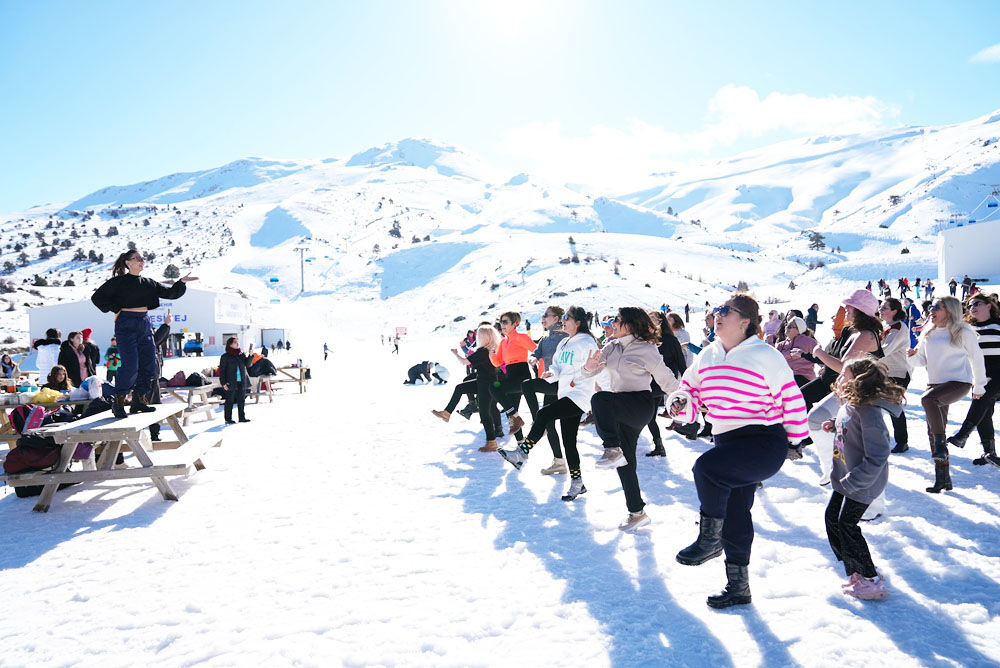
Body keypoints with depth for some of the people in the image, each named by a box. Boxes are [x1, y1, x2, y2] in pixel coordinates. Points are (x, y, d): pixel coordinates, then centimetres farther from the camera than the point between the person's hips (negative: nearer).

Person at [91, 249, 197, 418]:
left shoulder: (149, 283, 16)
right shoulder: (119, 282, 1)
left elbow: (171, 293, 15)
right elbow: (97, 297, 1)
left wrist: (182, 282, 0)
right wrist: (116, 309, -6)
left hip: (145, 323, 6)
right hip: (126, 324, -6)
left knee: (149, 363, 2)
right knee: (130, 364, -15)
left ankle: (139, 400, 13)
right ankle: (118, 401, -3)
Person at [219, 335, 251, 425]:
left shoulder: (241, 354, 10)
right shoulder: (225, 357, -5)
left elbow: (247, 363, 5)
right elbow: (222, 370, -5)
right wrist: (223, 383, -12)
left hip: (242, 382, 5)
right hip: (231, 383, -5)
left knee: (241, 400, 11)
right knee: (229, 401, 1)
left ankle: (242, 417, 19)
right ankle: (228, 419, 7)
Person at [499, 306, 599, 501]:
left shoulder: (587, 342, -8)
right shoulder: (564, 343, 18)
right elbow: (557, 366, 15)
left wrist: (587, 369, -34)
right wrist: (551, 373, -5)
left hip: (579, 395, -9)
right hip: (565, 395, 9)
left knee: (544, 413, -25)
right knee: (568, 441, 8)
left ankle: (522, 453, -20)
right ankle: (577, 482, 16)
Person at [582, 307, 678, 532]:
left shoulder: (647, 349, -6)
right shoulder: (611, 347, 11)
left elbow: (667, 381, -1)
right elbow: (589, 374, 6)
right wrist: (589, 367, -16)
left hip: (641, 405, -7)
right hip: (621, 410, 7)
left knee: (599, 399, -33)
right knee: (625, 463, 7)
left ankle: (613, 450, -34)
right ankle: (637, 513, 18)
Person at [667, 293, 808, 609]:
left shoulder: (765, 356, -10)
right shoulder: (707, 356, 8)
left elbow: (790, 399, -3)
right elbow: (690, 388, 17)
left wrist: (796, 439, 4)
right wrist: (680, 401, -6)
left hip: (765, 443, -7)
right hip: (726, 442, 7)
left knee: (706, 468, -31)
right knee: (734, 516, 13)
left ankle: (710, 539, -10)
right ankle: (738, 587, 28)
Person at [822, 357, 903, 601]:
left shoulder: (869, 413, -28)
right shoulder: (848, 404, 1)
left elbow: (877, 456, -28)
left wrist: (852, 481, -27)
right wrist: (834, 426, 4)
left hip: (863, 482, -10)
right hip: (845, 478, 10)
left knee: (846, 525, -5)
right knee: (832, 518, 13)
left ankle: (871, 581, 8)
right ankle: (855, 571, 25)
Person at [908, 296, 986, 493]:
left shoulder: (963, 333, -5)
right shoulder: (928, 334, 10)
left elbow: (977, 358, 4)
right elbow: (922, 360, 17)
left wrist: (979, 386, 10)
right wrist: (913, 356, -7)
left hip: (959, 382, -6)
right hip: (935, 384, 7)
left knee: (927, 399, -36)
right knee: (933, 431, 5)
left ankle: (941, 446, -25)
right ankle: (942, 478, 16)